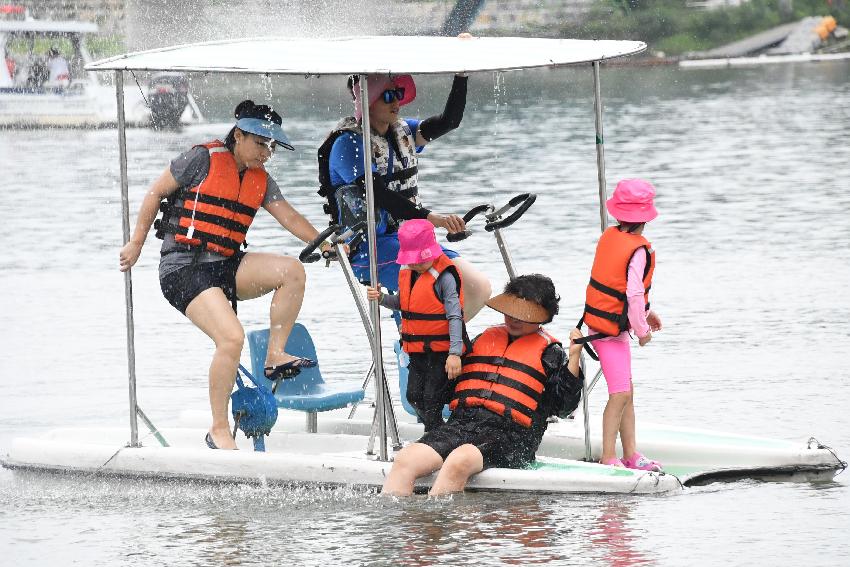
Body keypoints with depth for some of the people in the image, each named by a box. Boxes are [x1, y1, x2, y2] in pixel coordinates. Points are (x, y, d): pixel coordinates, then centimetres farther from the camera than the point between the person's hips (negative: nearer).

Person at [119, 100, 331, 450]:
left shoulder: (261, 180, 12)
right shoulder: (203, 160, -7)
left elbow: (290, 218, 10)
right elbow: (156, 193, 0)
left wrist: (325, 244, -5)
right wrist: (136, 244, 3)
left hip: (227, 267, 7)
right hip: (183, 268, -7)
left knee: (292, 271, -18)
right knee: (232, 338, -26)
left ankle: (275, 356, -9)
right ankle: (219, 431, -14)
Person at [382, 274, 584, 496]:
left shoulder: (548, 351, 11)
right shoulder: (485, 338, 26)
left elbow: (563, 406, 0)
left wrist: (574, 357, -8)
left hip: (508, 434, -5)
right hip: (461, 423, 5)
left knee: (459, 461, -38)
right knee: (405, 460, -22)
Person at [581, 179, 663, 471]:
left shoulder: (609, 236, 6)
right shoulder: (639, 251, -19)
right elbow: (634, 294, -23)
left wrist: (644, 314, 21)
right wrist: (642, 330, -8)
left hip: (599, 321, 9)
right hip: (611, 328, -9)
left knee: (626, 392, 14)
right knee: (620, 393, -12)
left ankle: (631, 454, 18)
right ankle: (608, 457, -14)